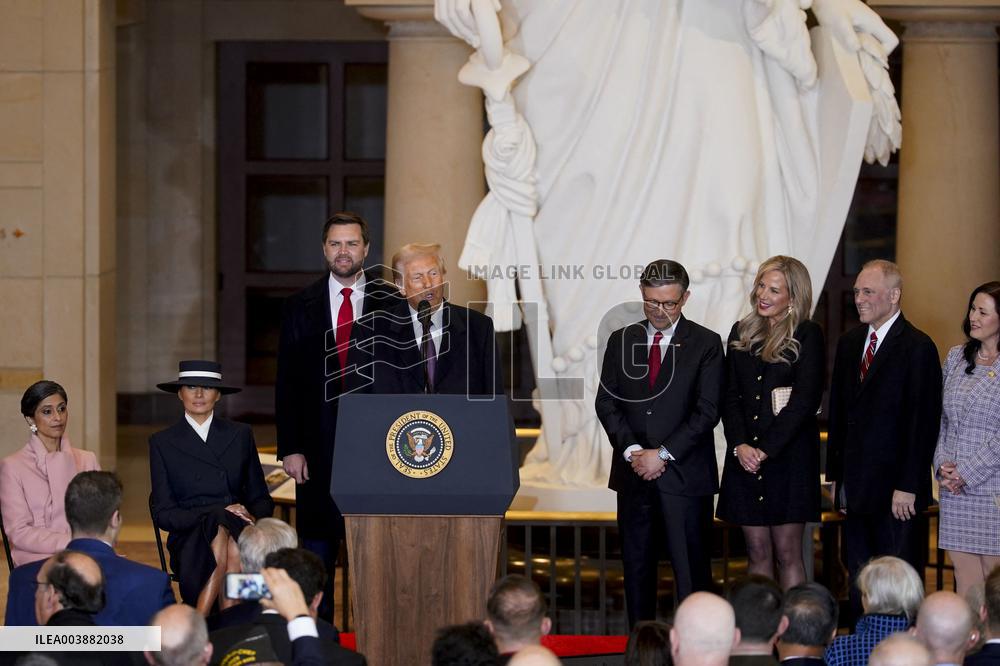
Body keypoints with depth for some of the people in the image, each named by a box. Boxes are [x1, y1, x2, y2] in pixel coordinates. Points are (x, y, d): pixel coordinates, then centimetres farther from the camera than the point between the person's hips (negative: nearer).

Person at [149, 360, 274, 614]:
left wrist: (252, 517, -8)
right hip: (190, 538, -2)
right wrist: (217, 513, -13)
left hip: (241, 531, 2)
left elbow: (262, 500, 17)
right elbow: (163, 514, 2)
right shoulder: (162, 442, 9)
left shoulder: (241, 435, 15)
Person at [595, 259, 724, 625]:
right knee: (636, 566, 7)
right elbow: (606, 403, 6)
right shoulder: (621, 341, 10)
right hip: (634, 472, 4)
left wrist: (663, 454, -12)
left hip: (685, 475, -4)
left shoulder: (706, 344, 0)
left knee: (691, 569, -4)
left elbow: (707, 411, -7)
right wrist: (631, 450, -8)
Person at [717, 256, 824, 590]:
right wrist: (740, 445, -8)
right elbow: (730, 396, 8)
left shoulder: (807, 336, -3)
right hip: (745, 458, 4)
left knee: (787, 554, -2)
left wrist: (766, 449, -13)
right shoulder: (742, 332, 11)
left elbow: (805, 401, -10)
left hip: (788, 458, -4)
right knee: (758, 553, 6)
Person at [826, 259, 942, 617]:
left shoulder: (917, 347, -9)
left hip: (896, 492, -7)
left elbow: (924, 422, -12)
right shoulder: (849, 342, 13)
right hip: (856, 488, 7)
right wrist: (836, 475, 12)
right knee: (859, 584, 10)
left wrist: (908, 487, -16)